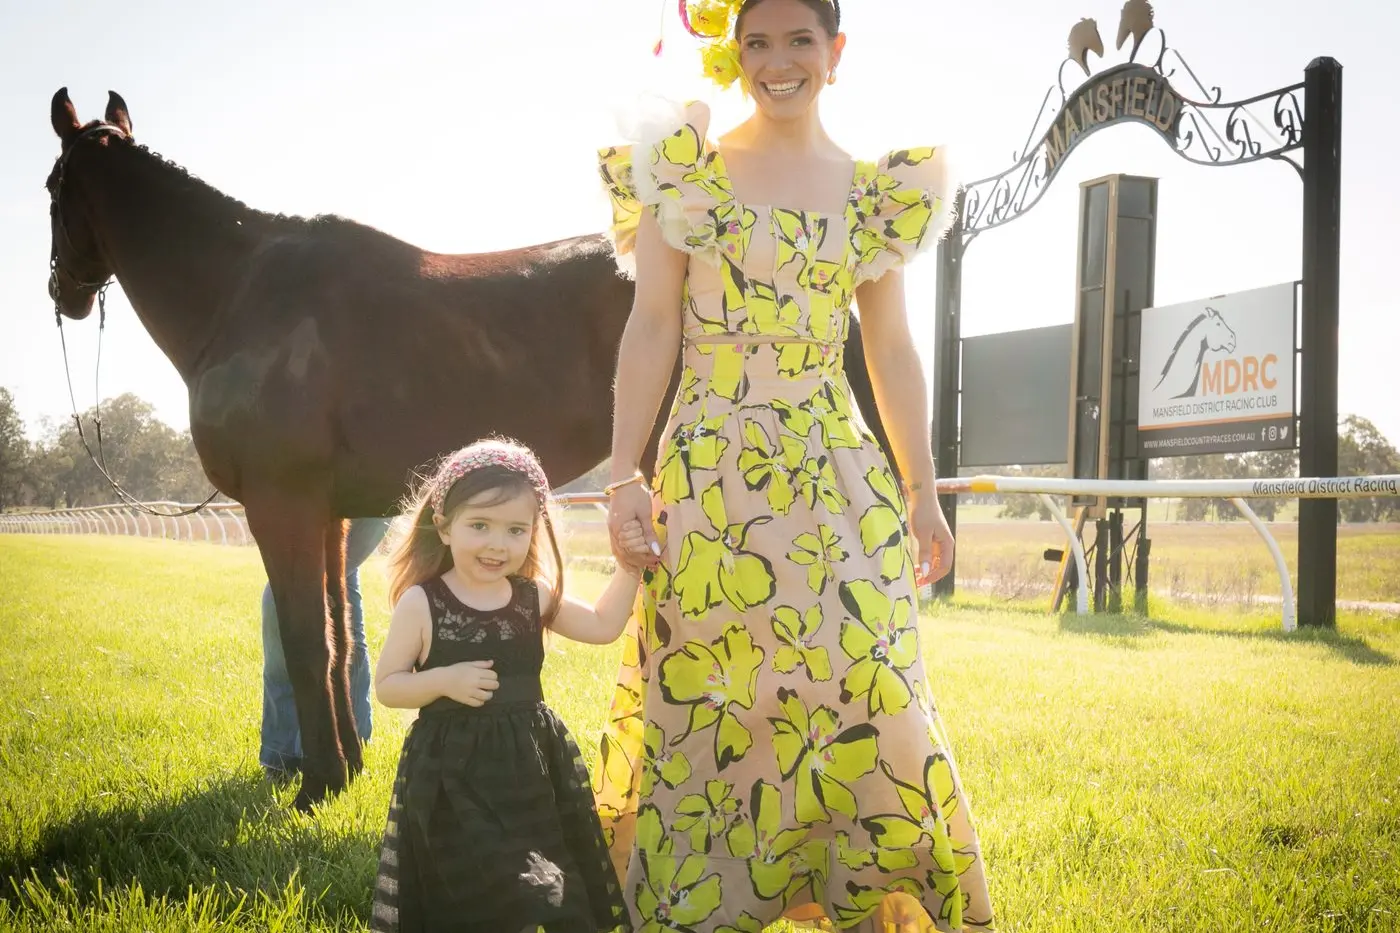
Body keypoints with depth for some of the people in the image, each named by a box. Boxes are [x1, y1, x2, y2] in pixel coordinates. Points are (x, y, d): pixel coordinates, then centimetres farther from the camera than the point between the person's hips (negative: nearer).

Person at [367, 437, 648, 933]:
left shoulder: (535, 597, 2)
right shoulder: (421, 604, -10)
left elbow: (602, 625, 9)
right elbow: (386, 686, -6)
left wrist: (628, 567, 0)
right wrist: (444, 680, -21)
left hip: (532, 765, 4)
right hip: (454, 772, -4)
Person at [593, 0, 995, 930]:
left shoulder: (873, 189, 11)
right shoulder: (687, 168, 3)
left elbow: (892, 350, 12)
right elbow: (652, 329, -1)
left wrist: (922, 492, 10)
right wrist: (625, 475, -8)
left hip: (838, 471, 2)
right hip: (710, 470, -2)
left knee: (862, 692, -2)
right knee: (705, 697, 2)